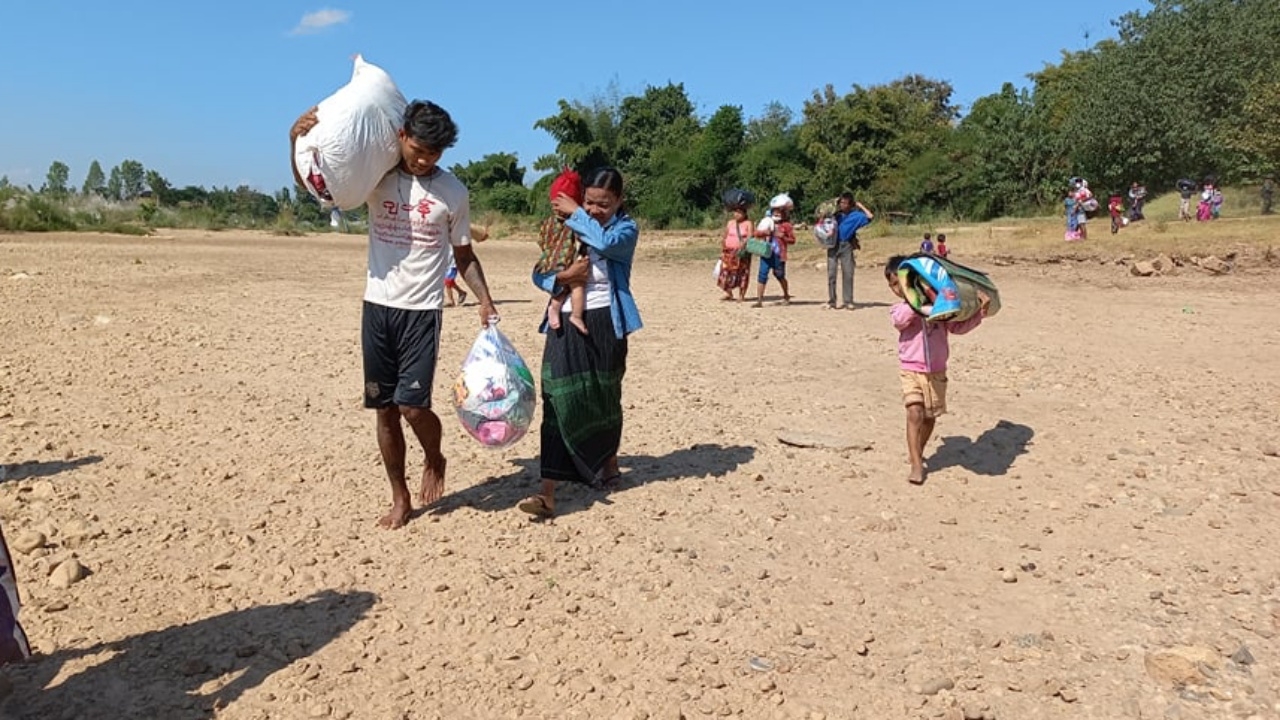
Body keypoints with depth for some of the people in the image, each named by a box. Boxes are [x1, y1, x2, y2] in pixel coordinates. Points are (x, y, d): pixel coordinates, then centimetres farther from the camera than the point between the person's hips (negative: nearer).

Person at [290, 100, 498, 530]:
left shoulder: (453, 192, -2)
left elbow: (464, 256, 6)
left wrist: (484, 300, -8)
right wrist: (299, 142, -11)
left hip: (422, 311, -2)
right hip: (377, 307, 2)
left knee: (413, 405, -12)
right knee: (385, 408, 7)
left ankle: (434, 459, 22)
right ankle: (400, 498, 22)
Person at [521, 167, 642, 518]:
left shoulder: (626, 229, -2)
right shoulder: (566, 229, 6)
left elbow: (606, 243, -26)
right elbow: (539, 273, 4)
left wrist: (575, 213, -16)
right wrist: (563, 276, -16)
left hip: (604, 323, -1)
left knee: (605, 397, 13)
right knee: (559, 401, -8)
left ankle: (609, 463, 40)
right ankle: (548, 492, -11)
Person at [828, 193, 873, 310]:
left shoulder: (854, 215, 2)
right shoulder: (835, 212, 3)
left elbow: (870, 217, -3)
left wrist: (860, 206, 3)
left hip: (846, 246, 0)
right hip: (833, 245, 0)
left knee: (848, 273, -1)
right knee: (831, 273, -2)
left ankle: (848, 301, 4)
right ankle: (831, 301, 1)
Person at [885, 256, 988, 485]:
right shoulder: (898, 309, 0)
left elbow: (957, 327, 3)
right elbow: (901, 319, -23)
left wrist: (979, 314, -9)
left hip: (936, 371, 2)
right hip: (911, 370, -2)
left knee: (930, 416, 12)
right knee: (915, 413, -18)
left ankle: (918, 453, 35)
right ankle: (916, 465, -16)